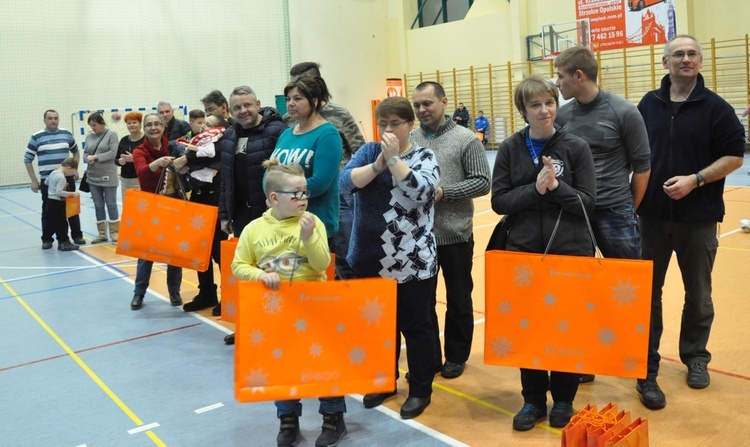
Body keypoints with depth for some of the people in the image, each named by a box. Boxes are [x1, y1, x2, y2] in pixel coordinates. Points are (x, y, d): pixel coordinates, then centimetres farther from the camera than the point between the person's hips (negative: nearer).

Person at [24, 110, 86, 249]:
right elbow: (27, 159, 4)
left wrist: (75, 169, 11)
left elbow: (75, 151, 21)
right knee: (48, 210, 4)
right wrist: (34, 180, 0)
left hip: (67, 178, 2)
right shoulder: (36, 137, -1)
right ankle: (47, 239, 14)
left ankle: (77, 236, 17)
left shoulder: (67, 134, 5)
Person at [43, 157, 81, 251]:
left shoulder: (53, 173, 8)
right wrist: (72, 194, -20)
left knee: (56, 223, 12)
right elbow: (59, 192, -27)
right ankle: (64, 243, 3)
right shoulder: (61, 177, -20)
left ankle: (61, 242, 19)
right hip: (58, 202, -9)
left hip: (51, 201, 9)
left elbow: (46, 182, 25)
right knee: (62, 223, -2)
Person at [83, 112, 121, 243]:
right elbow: (85, 152, 12)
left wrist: (96, 157, -15)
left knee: (111, 204, 3)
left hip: (108, 176, -5)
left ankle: (115, 232, 13)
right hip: (93, 176, 5)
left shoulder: (111, 134, -6)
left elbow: (112, 153, -13)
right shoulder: (89, 136, 8)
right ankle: (102, 233, 17)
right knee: (98, 205, 9)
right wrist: (88, 158, -10)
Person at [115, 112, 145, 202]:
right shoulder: (123, 140, 12)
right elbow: (116, 159, 18)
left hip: (140, 180, -6)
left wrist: (134, 159, -22)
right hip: (125, 180, 6)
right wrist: (120, 161, -5)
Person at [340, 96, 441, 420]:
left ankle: (420, 389, 25)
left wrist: (393, 158, -20)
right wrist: (379, 162, -19)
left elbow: (419, 192, -21)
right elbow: (345, 181, -9)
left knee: (416, 326, 8)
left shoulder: (425, 157, -2)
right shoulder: (368, 151, 7)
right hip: (370, 259, 4)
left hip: (413, 262, -3)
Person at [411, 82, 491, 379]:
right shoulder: (409, 140, 5)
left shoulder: (466, 139, -4)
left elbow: (482, 182, -8)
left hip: (455, 235, -3)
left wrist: (443, 192, -17)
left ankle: (456, 357, 28)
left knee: (458, 299, 11)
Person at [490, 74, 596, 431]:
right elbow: (499, 201, -4)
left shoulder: (576, 147, -3)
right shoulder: (510, 148, 1)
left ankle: (563, 398, 28)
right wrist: (535, 189, -18)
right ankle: (533, 398, 25)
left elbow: (587, 202, -5)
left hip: (570, 251, -1)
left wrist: (556, 186, -20)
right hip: (523, 250, 1)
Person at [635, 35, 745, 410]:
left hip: (698, 217, -1)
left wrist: (695, 179, -18)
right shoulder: (649, 104, 5)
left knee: (698, 293, 11)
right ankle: (646, 368, 13)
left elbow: (734, 156, -5)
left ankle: (695, 356, 32)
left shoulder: (715, 107, -3)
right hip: (652, 215, 2)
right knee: (647, 291, 3)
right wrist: (636, 196, 4)